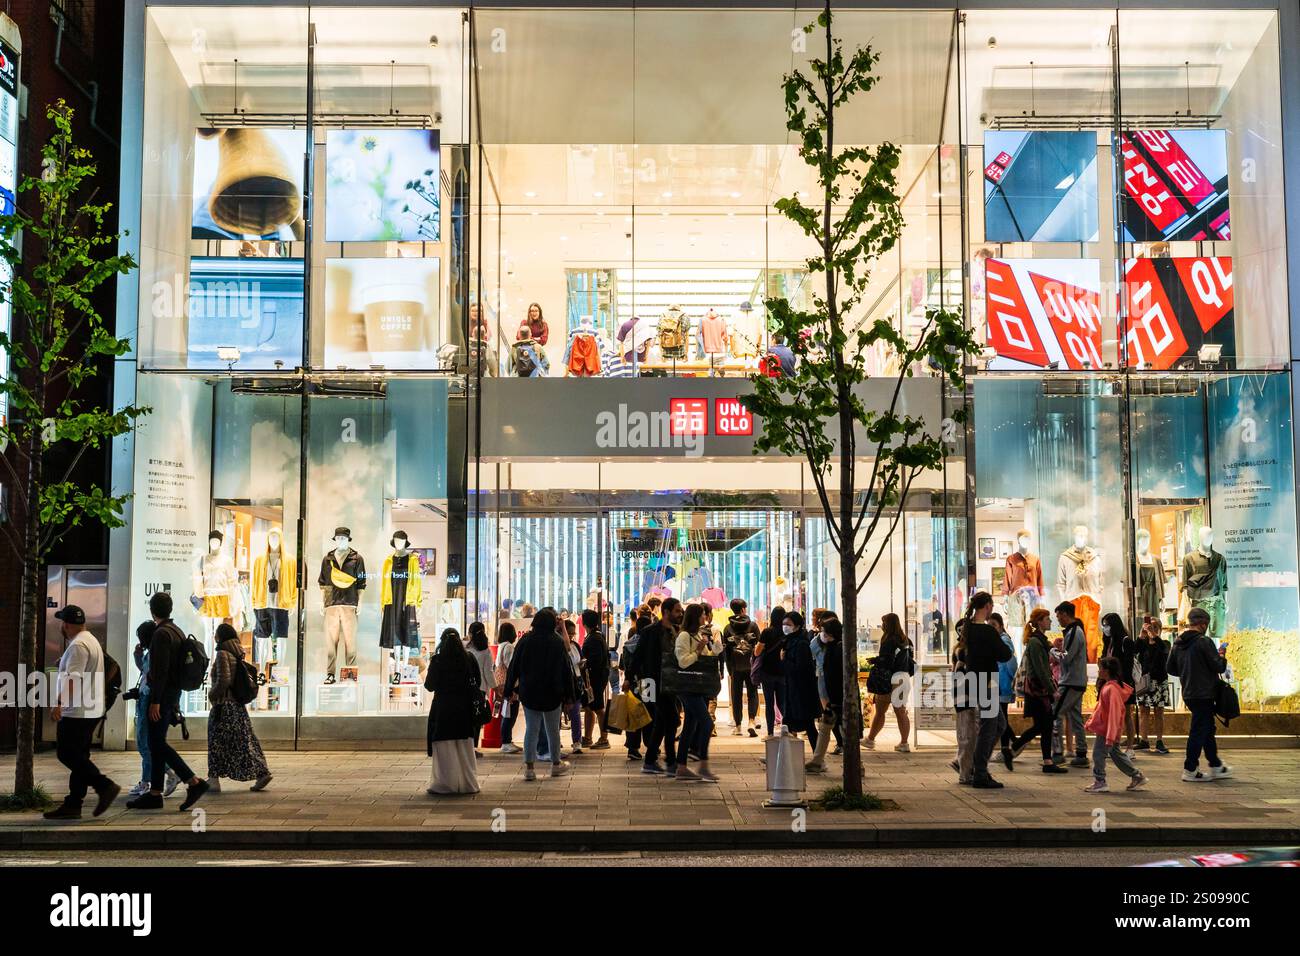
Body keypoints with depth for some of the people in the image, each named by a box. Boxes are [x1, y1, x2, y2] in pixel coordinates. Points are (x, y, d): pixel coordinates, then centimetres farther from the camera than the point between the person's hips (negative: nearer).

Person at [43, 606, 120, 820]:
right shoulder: (92, 641, 18)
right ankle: (73, 804, 13)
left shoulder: (77, 646, -16)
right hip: (91, 711, 10)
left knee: (68, 754, -7)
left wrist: (60, 702, -37)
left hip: (77, 712, -10)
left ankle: (105, 787, -11)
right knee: (78, 756, 11)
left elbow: (73, 677, -28)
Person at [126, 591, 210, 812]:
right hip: (173, 694, 9)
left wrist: (155, 701, -21)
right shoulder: (177, 631, 15)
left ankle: (194, 783, -12)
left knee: (158, 743, -8)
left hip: (162, 695, -9)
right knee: (156, 743, 11)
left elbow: (160, 671, -20)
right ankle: (154, 794, 13)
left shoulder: (162, 634, -14)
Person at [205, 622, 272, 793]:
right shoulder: (238, 654, 12)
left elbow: (223, 680, -22)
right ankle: (262, 772, 2)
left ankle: (214, 780, 5)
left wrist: (212, 695, -8)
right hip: (239, 706, 8)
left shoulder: (223, 654, -13)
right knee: (245, 740, 8)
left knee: (217, 742, 2)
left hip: (224, 705, -8)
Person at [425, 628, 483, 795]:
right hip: (464, 707, 3)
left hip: (442, 707, -3)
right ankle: (468, 783, 15)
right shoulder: (469, 658, -3)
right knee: (465, 749, 11)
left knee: (445, 749, 5)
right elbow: (478, 682, -1)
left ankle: (445, 783, 5)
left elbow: (430, 686, -4)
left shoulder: (437, 660, -10)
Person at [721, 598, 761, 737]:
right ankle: (752, 721, -11)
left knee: (736, 696, 8)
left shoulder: (728, 628, 2)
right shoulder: (752, 625, 0)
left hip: (736, 667, 1)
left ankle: (738, 726, 11)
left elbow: (725, 650, 2)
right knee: (752, 694, 6)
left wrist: (729, 669, 7)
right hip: (751, 666, -1)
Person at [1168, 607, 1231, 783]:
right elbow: (1219, 667, -16)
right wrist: (1222, 658, 5)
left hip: (1188, 694, 8)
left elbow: (1171, 668, 11)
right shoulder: (1204, 641, -17)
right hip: (1204, 694, -8)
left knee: (1208, 728, 19)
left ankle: (1216, 767, 28)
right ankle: (1190, 770, 3)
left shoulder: (1178, 643, 6)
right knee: (1199, 731, -1)